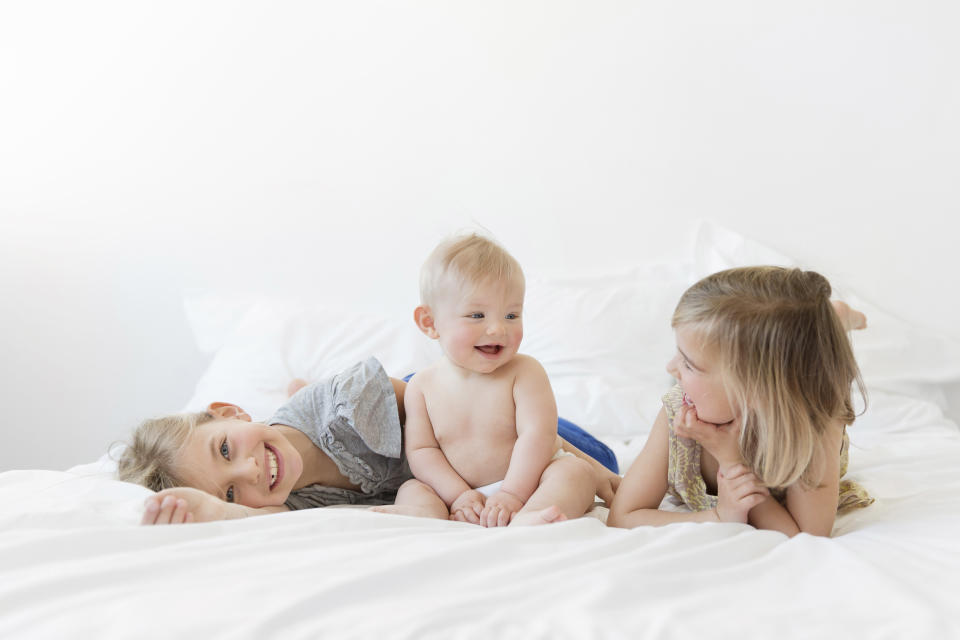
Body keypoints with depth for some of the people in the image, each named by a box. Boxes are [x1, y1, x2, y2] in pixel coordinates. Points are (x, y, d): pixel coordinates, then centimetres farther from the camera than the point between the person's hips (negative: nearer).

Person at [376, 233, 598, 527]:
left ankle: (524, 520, -54)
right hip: (466, 495, 3)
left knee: (575, 470, -27)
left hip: (526, 482, -2)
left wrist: (511, 494, -27)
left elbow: (537, 435, -18)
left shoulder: (524, 372, -10)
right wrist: (458, 496, -17)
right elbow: (421, 450, -3)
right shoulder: (422, 386, -2)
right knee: (412, 490, -13)